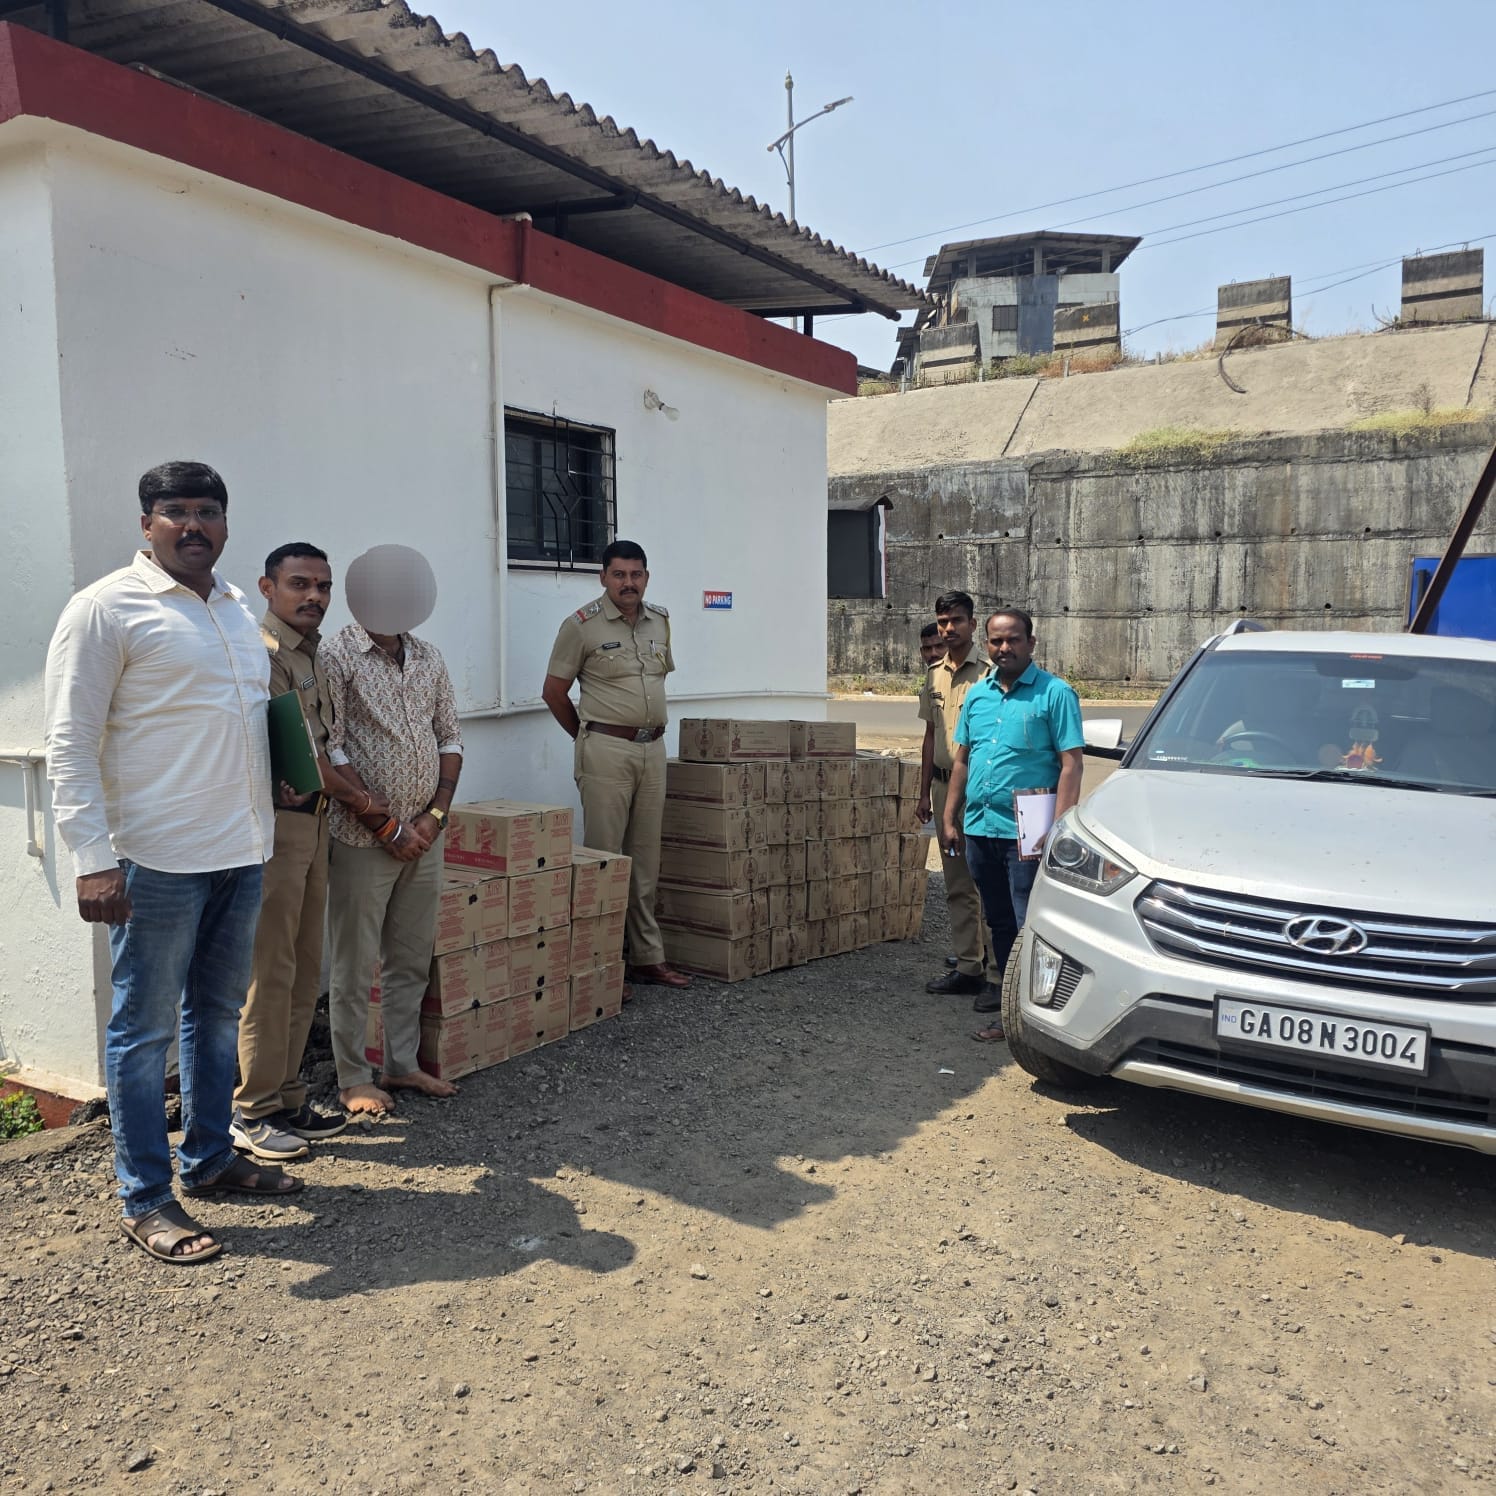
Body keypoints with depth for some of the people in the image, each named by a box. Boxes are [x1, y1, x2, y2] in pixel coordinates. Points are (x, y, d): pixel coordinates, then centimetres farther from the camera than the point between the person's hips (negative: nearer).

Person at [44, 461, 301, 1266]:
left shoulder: (237, 608, 14)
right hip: (159, 859, -7)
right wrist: (93, 858, -18)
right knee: (145, 1028, 4)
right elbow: (69, 743, -12)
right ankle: (146, 1199, 16)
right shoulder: (106, 608, -8)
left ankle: (208, 1160, 32)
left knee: (218, 1013, 17)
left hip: (241, 852, 7)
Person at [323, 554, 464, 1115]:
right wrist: (387, 826, -14)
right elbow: (328, 752, -15)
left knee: (411, 960, 15)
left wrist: (435, 815, -2)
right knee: (355, 967, 5)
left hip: (423, 835, 6)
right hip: (363, 839, -6)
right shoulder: (337, 657, -10)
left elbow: (449, 738, 11)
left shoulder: (428, 657, 8)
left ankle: (402, 1064, 29)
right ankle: (354, 1080, 18)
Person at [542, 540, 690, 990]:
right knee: (604, 858, -3)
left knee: (645, 861, 11)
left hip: (653, 749, 6)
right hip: (606, 751, -6)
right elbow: (554, 691, -2)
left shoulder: (660, 620, 11)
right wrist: (590, 737, 6)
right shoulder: (582, 625, -6)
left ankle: (648, 958, 19)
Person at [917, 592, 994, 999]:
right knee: (957, 885, 10)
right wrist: (924, 792, 17)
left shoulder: (988, 673, -8)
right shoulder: (935, 675, 13)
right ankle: (966, 965, 17)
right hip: (944, 786, 7)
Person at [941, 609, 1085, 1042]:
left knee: (1027, 923, -2)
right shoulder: (977, 695, 12)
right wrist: (950, 819, 13)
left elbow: (1070, 764, -10)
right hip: (979, 828, 6)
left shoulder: (1055, 693, -6)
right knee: (998, 920, 19)